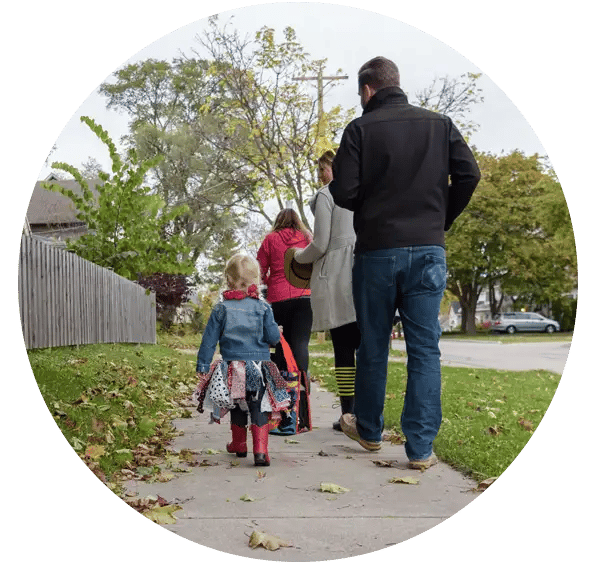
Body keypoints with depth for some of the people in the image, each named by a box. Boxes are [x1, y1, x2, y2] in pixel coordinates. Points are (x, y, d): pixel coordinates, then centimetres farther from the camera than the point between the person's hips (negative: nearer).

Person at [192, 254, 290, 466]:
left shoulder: (222, 307, 0)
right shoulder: (262, 307, -4)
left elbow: (209, 340, 0)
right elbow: (273, 337, -5)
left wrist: (203, 367, 4)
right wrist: (278, 332, 18)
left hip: (232, 368, 2)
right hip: (259, 368, -2)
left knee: (237, 408, 19)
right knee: (259, 409, 1)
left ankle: (239, 445, 33)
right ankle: (260, 450, -12)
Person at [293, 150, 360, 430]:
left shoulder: (326, 196, -3)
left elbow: (320, 244, -7)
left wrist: (298, 257, 11)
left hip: (336, 275, -5)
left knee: (343, 349, -2)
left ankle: (348, 415, 0)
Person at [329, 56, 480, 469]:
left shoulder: (361, 129, -2)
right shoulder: (440, 124, 7)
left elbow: (344, 193, -8)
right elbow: (469, 174, -2)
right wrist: (443, 218, 11)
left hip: (377, 250, -1)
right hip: (429, 250, 2)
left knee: (373, 346, 12)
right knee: (425, 349, 4)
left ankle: (368, 431, 28)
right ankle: (421, 448, 2)